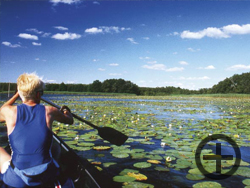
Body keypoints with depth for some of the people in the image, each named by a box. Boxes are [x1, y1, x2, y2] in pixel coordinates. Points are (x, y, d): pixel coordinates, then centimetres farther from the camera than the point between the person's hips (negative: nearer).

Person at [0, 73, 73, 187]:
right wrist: (65, 110, 36)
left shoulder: (9, 112, -7)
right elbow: (70, 120, 15)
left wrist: (16, 95, 28)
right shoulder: (49, 111, -6)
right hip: (47, 177, 1)